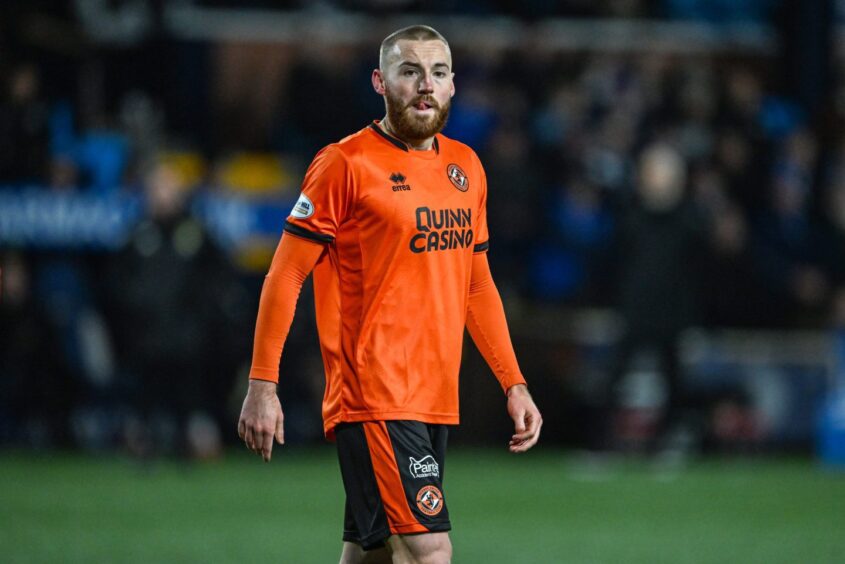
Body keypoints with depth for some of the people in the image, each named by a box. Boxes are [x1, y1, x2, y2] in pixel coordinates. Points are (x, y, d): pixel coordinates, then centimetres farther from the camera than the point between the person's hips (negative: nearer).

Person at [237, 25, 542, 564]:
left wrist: (514, 383, 18)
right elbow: (286, 276, -6)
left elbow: (477, 285, 23)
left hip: (436, 400, 7)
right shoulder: (346, 164, -7)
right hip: (373, 400, -7)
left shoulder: (466, 167, 14)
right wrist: (262, 384, -11)